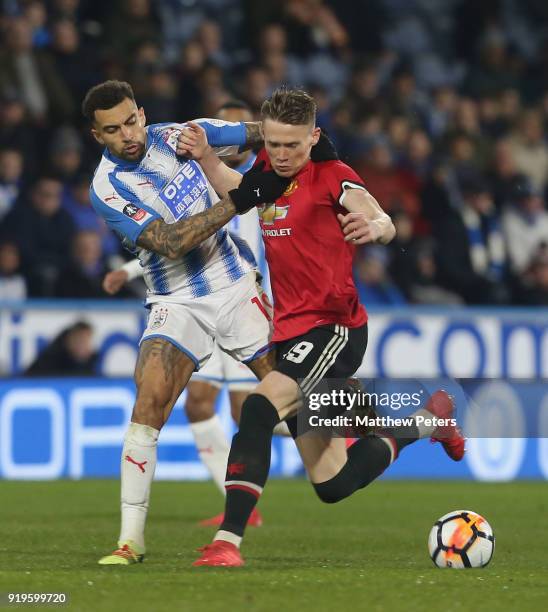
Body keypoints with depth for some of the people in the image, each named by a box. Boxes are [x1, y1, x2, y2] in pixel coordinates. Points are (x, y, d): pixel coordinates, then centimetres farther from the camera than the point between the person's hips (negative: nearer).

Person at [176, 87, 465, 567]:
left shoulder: (331, 175, -11)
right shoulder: (268, 169, 9)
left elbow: (384, 223, -28)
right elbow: (234, 190, 30)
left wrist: (376, 227, -52)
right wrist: (205, 156, 10)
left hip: (333, 327, -8)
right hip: (292, 330, 8)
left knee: (260, 407, -31)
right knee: (333, 486, 11)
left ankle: (228, 542, -30)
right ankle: (427, 421, 35)